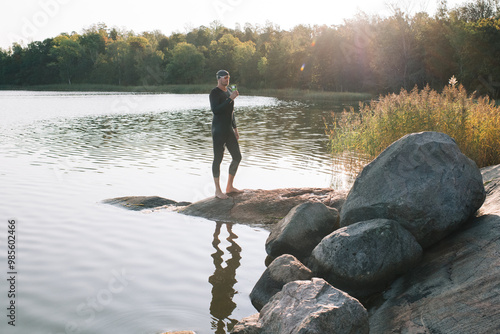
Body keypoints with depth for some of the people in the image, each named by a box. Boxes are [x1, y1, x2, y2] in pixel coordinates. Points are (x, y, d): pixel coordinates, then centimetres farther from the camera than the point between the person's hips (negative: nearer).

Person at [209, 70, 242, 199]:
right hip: (218, 130, -8)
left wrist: (235, 128, 22)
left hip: (229, 130, 8)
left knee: (237, 157, 8)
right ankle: (218, 190, 6)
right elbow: (215, 110, -23)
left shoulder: (228, 91, 17)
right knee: (218, 158, -3)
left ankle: (229, 186, 20)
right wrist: (230, 99, -24)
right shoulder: (214, 92, -9)